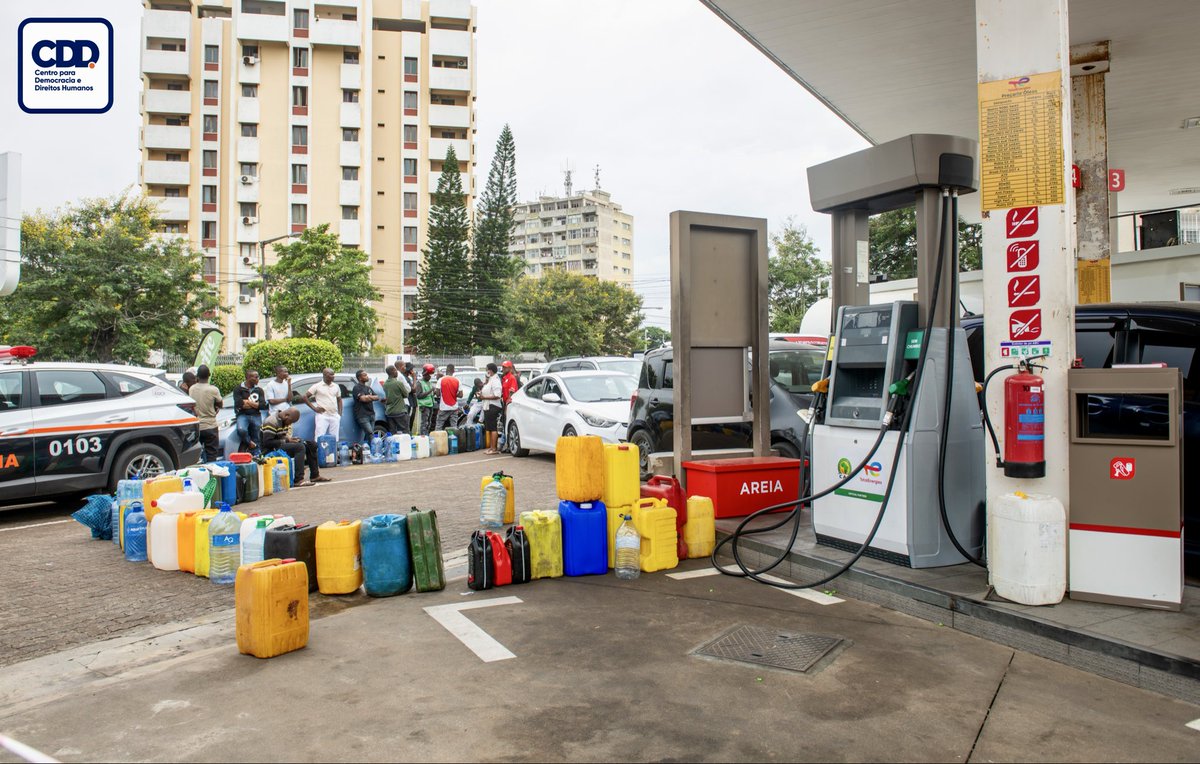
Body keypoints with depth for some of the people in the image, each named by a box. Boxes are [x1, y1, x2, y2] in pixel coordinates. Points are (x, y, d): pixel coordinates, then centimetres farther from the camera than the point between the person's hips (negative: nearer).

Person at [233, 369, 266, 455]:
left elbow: (263, 405, 1)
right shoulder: (239, 389, 2)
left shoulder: (259, 390, 14)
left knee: (256, 440, 3)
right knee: (241, 430, -33)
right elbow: (238, 404, -11)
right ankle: (249, 443, -8)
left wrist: (247, 402, -5)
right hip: (243, 415, -3)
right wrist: (255, 404, -3)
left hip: (256, 416, 3)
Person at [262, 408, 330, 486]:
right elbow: (267, 443, -24)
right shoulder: (271, 422, -19)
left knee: (311, 444, 4)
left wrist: (289, 439, -1)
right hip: (273, 450, -10)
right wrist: (286, 440, -20)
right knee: (300, 447, -31)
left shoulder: (284, 421, 12)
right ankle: (298, 480, -36)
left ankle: (315, 475, 7)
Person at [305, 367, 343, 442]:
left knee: (335, 438, 6)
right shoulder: (317, 386, -1)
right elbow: (305, 397, 1)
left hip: (335, 416, 4)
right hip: (322, 416, -4)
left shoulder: (336, 386, 12)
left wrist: (340, 413, 11)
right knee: (320, 438, -10)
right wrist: (314, 408, -5)